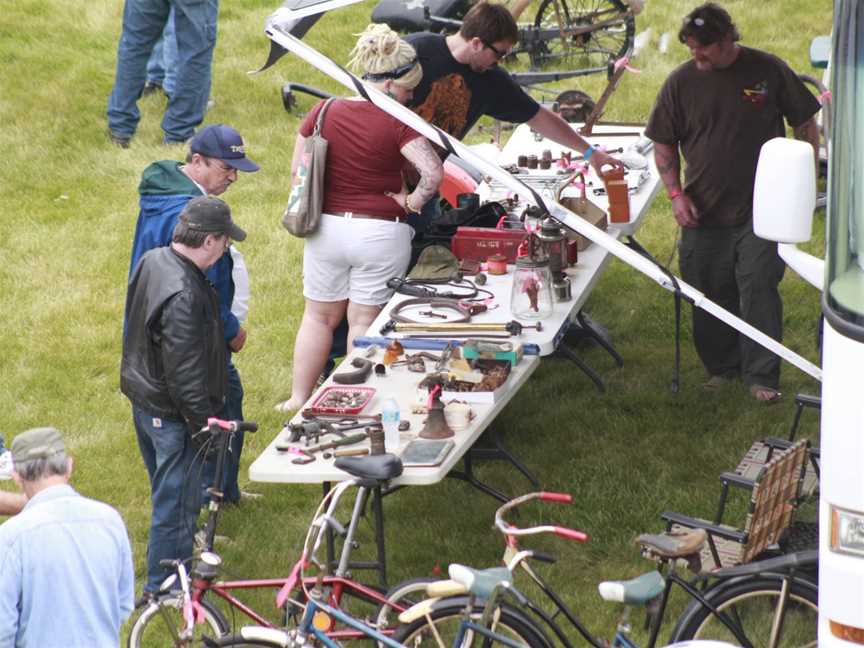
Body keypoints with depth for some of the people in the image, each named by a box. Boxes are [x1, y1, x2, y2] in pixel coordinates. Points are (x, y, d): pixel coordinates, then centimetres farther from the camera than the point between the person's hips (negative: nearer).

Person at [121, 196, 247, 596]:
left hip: (143, 399, 10)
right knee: (176, 498, 4)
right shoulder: (183, 295, -31)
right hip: (172, 413, -10)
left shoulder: (152, 261, -1)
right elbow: (186, 372, -28)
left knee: (168, 490, 26)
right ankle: (164, 587, 15)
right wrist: (206, 423, -19)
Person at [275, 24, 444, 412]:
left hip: (326, 229, 4)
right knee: (364, 320, 10)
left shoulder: (323, 113, -3)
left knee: (319, 315, 19)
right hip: (381, 232, -3)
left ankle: (300, 397, 26)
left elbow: (298, 169, 5)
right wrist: (411, 203, -10)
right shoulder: (397, 125, -17)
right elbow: (433, 174, -27)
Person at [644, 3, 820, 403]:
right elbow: (664, 144, 9)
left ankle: (761, 375, -1)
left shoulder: (768, 70, -4)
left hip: (761, 208, -2)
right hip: (703, 211, 2)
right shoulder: (681, 81, 0)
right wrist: (675, 193, -3)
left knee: (758, 287, -8)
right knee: (710, 293, 7)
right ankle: (721, 367, 23)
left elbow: (805, 126, 6)